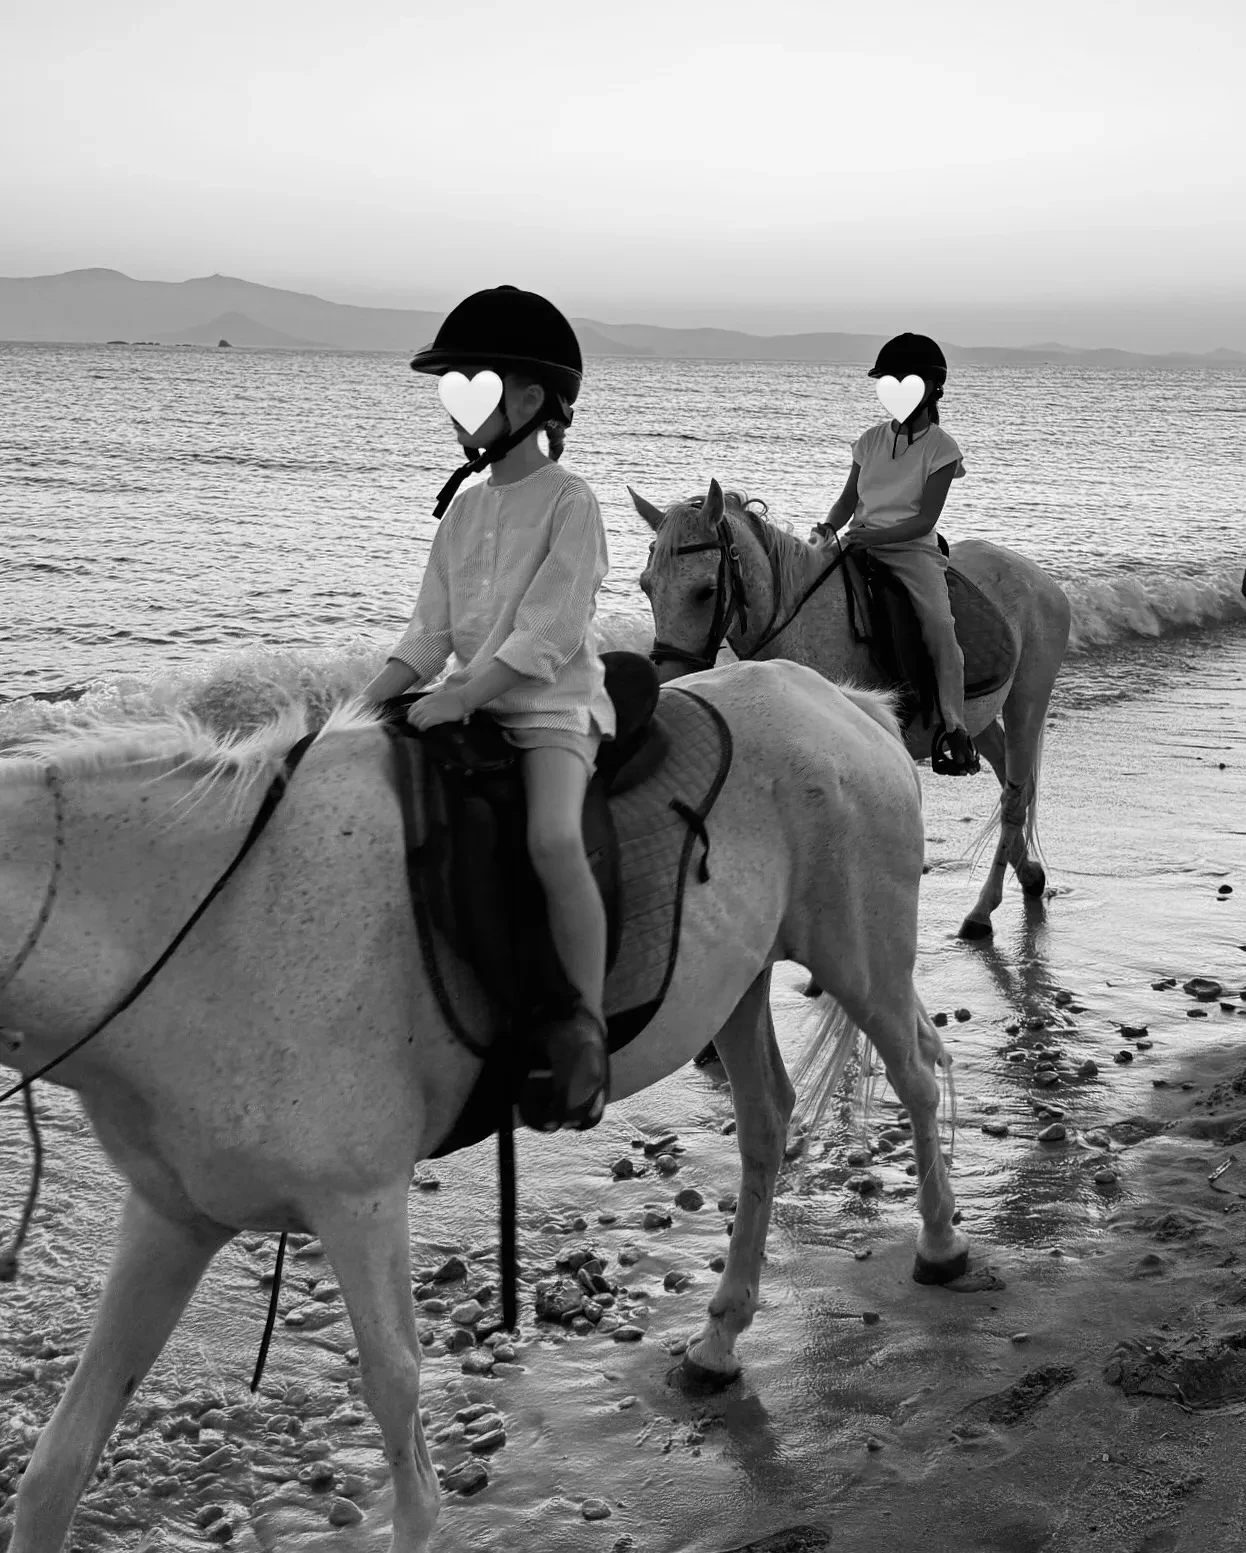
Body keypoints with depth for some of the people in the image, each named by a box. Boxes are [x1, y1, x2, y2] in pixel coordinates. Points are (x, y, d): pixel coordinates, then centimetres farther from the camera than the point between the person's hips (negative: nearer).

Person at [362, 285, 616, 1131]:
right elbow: (431, 630, 12)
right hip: (469, 707, 8)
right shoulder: (465, 505, 14)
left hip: (553, 708, -8)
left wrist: (461, 696, -22)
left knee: (554, 840, -32)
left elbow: (548, 633, -15)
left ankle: (583, 1036, -29)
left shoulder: (569, 500, -6)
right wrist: (366, 705, -1)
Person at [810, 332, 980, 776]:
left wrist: (873, 536, -21)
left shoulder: (940, 447, -1)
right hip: (858, 546, 5)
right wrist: (829, 529, -3)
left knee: (938, 622, -30)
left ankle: (954, 727, -30)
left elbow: (925, 519, -9)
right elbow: (848, 498, 19)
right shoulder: (872, 439, 14)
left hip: (912, 550, -5)